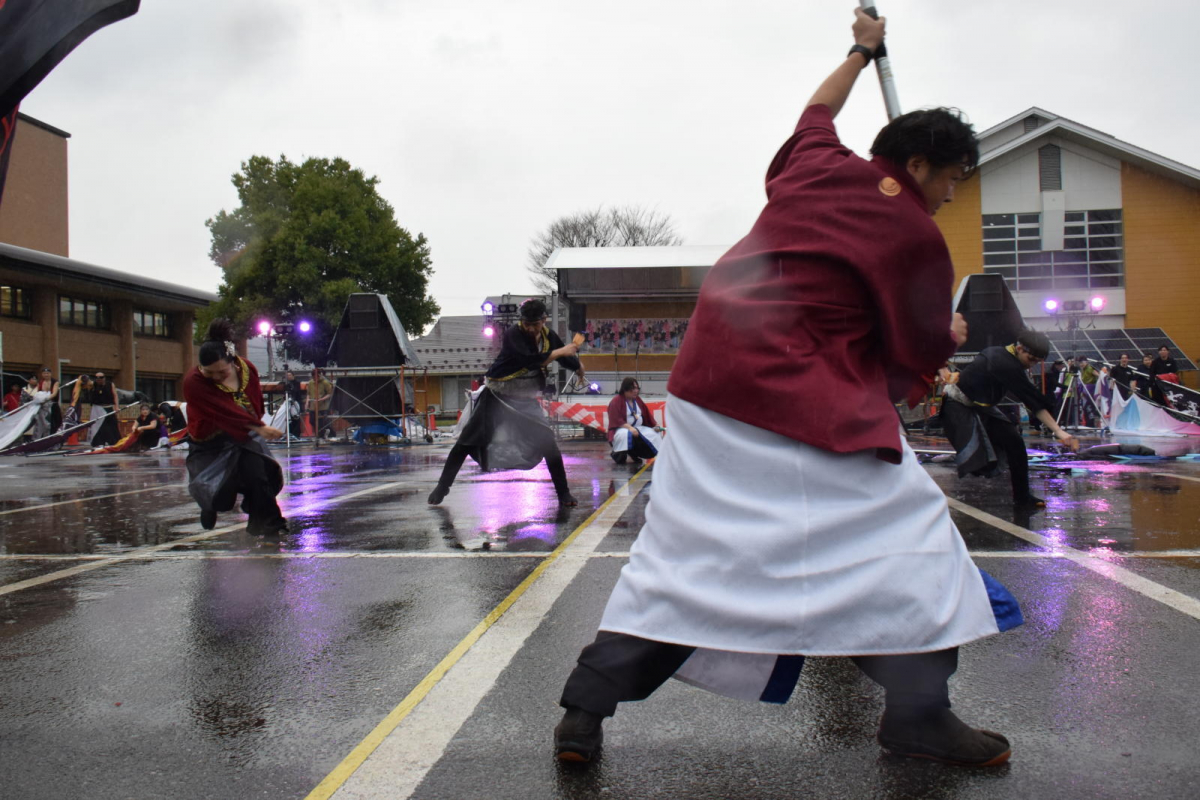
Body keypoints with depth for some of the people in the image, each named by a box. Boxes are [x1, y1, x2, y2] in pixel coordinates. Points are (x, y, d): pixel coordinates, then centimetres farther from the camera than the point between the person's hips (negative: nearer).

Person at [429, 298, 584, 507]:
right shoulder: (513, 335, -21)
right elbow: (530, 361, -34)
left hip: (525, 399, 4)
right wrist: (560, 351, -28)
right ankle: (442, 486, 8)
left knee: (548, 444, -3)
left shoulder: (549, 336, -3)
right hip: (497, 395, -4)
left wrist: (578, 367, 1)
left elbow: (567, 358, 15)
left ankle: (563, 494, 7)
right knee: (468, 440, -5)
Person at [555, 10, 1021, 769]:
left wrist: (861, 51, 53)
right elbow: (920, 358, 5)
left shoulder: (819, 164, 14)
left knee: (679, 539, 8)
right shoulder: (915, 236, -2)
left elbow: (818, 108, 38)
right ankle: (919, 714, 11)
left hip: (709, 374, 7)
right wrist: (951, 336, 27)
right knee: (906, 523, 7)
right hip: (803, 390, -7)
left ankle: (584, 710, 8)